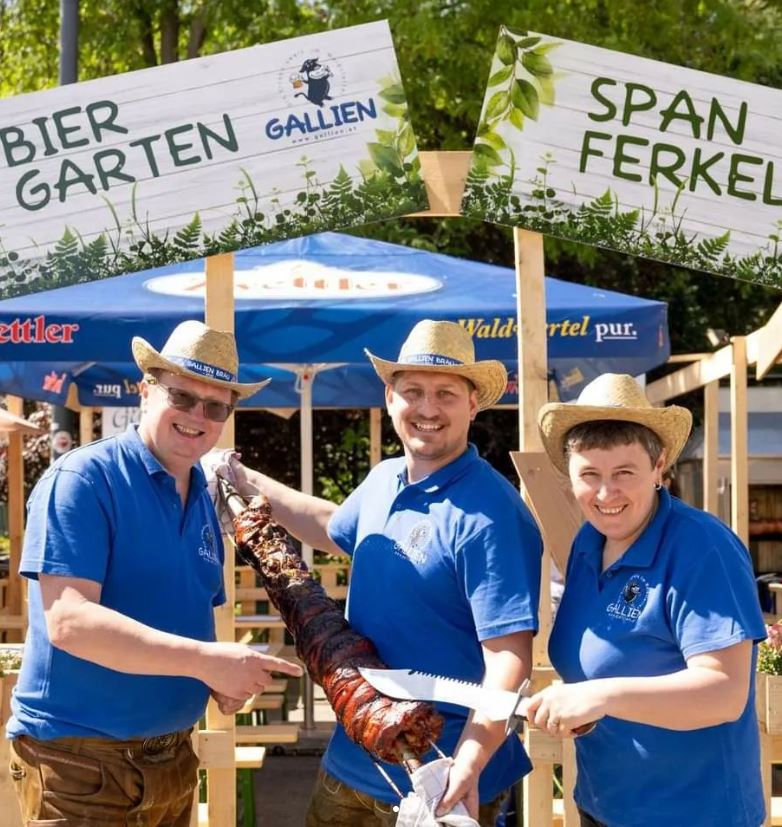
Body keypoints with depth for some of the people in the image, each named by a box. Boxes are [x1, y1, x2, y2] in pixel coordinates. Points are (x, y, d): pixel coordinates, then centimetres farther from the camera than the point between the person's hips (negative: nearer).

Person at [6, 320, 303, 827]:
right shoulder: (84, 479, -14)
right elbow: (68, 621, -24)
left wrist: (222, 677, -3)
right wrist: (204, 660, -29)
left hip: (172, 756, 7)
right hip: (80, 759, -7)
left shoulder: (204, 500, 9)